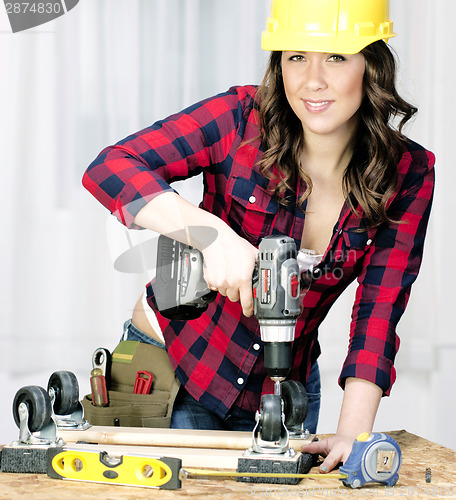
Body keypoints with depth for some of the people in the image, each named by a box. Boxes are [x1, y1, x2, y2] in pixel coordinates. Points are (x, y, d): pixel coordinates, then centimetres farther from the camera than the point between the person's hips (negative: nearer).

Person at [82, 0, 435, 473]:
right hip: (174, 363, -2)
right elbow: (109, 169, -26)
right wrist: (211, 232, -41)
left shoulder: (408, 174, -12)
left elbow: (379, 313, -17)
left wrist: (352, 432, -29)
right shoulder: (243, 119, -19)